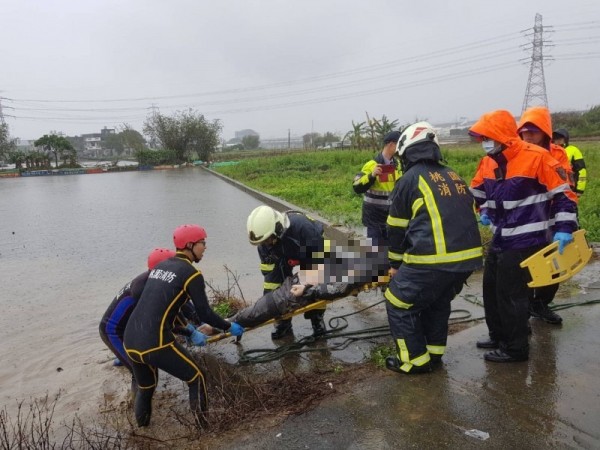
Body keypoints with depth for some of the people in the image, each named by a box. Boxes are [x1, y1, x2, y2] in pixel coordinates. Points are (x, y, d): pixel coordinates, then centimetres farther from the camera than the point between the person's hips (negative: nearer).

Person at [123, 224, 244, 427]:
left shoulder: (160, 266, 17)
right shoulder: (191, 273, -7)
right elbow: (204, 314, -5)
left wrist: (190, 332, 35)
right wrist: (229, 327, 13)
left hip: (130, 341, 8)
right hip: (155, 343, -7)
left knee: (145, 386, 31)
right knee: (196, 379, 15)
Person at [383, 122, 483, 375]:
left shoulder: (410, 179, 1)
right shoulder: (453, 177, 19)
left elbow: (396, 228, 5)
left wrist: (395, 264, 18)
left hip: (432, 261, -7)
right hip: (468, 257, 8)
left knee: (399, 303, 10)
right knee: (438, 301, 29)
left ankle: (415, 361, 16)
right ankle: (434, 351, 38)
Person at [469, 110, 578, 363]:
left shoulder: (536, 158, -17)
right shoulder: (487, 163, 4)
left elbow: (563, 193, -13)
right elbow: (477, 192, 23)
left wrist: (564, 229, -17)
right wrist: (484, 212, 12)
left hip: (526, 241, -8)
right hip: (500, 239, 8)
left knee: (511, 293, -3)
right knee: (491, 288, 15)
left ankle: (516, 348, 13)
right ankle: (499, 337, 33)